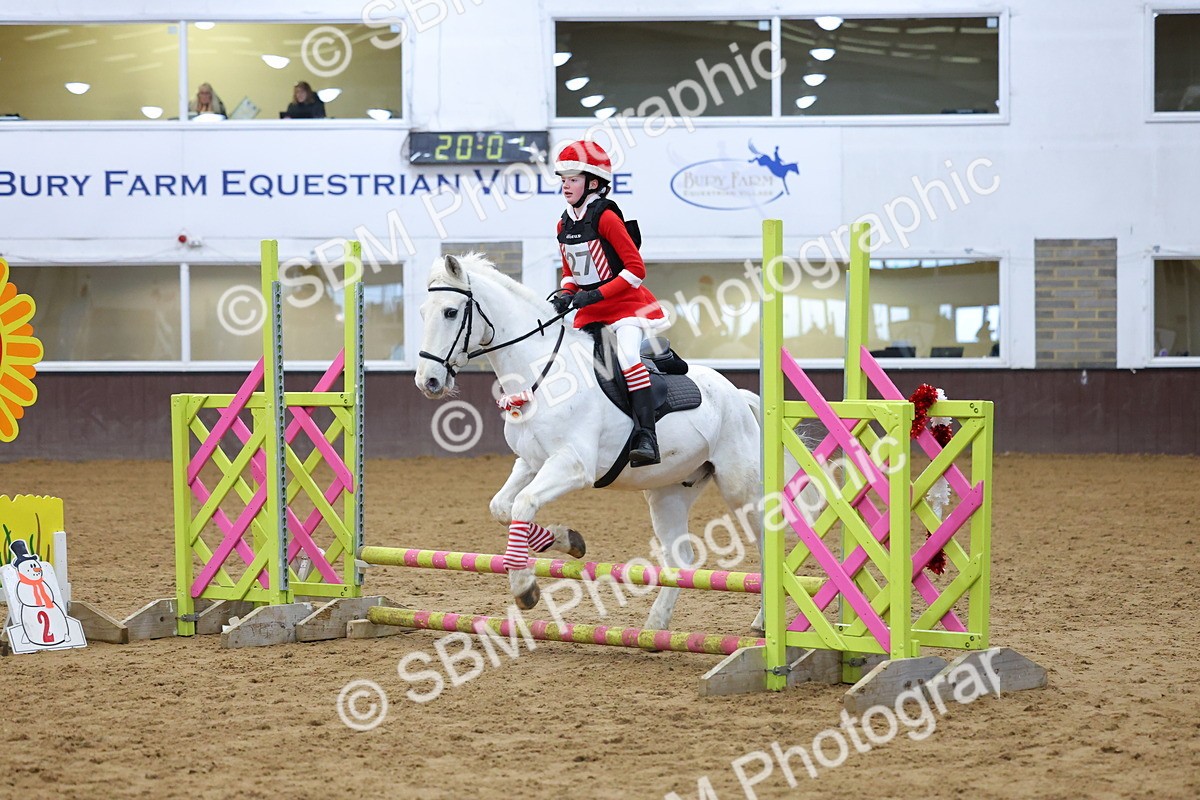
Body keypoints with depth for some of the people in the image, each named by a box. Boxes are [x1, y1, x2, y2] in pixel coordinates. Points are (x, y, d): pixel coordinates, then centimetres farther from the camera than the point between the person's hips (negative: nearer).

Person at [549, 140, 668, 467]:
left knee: (627, 356, -29)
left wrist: (594, 295, -23)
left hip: (626, 303, -9)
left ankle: (646, 438, -33)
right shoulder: (564, 225, 8)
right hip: (589, 311, 9)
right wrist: (566, 294, -2)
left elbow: (636, 268, -18)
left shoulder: (605, 217, -15)